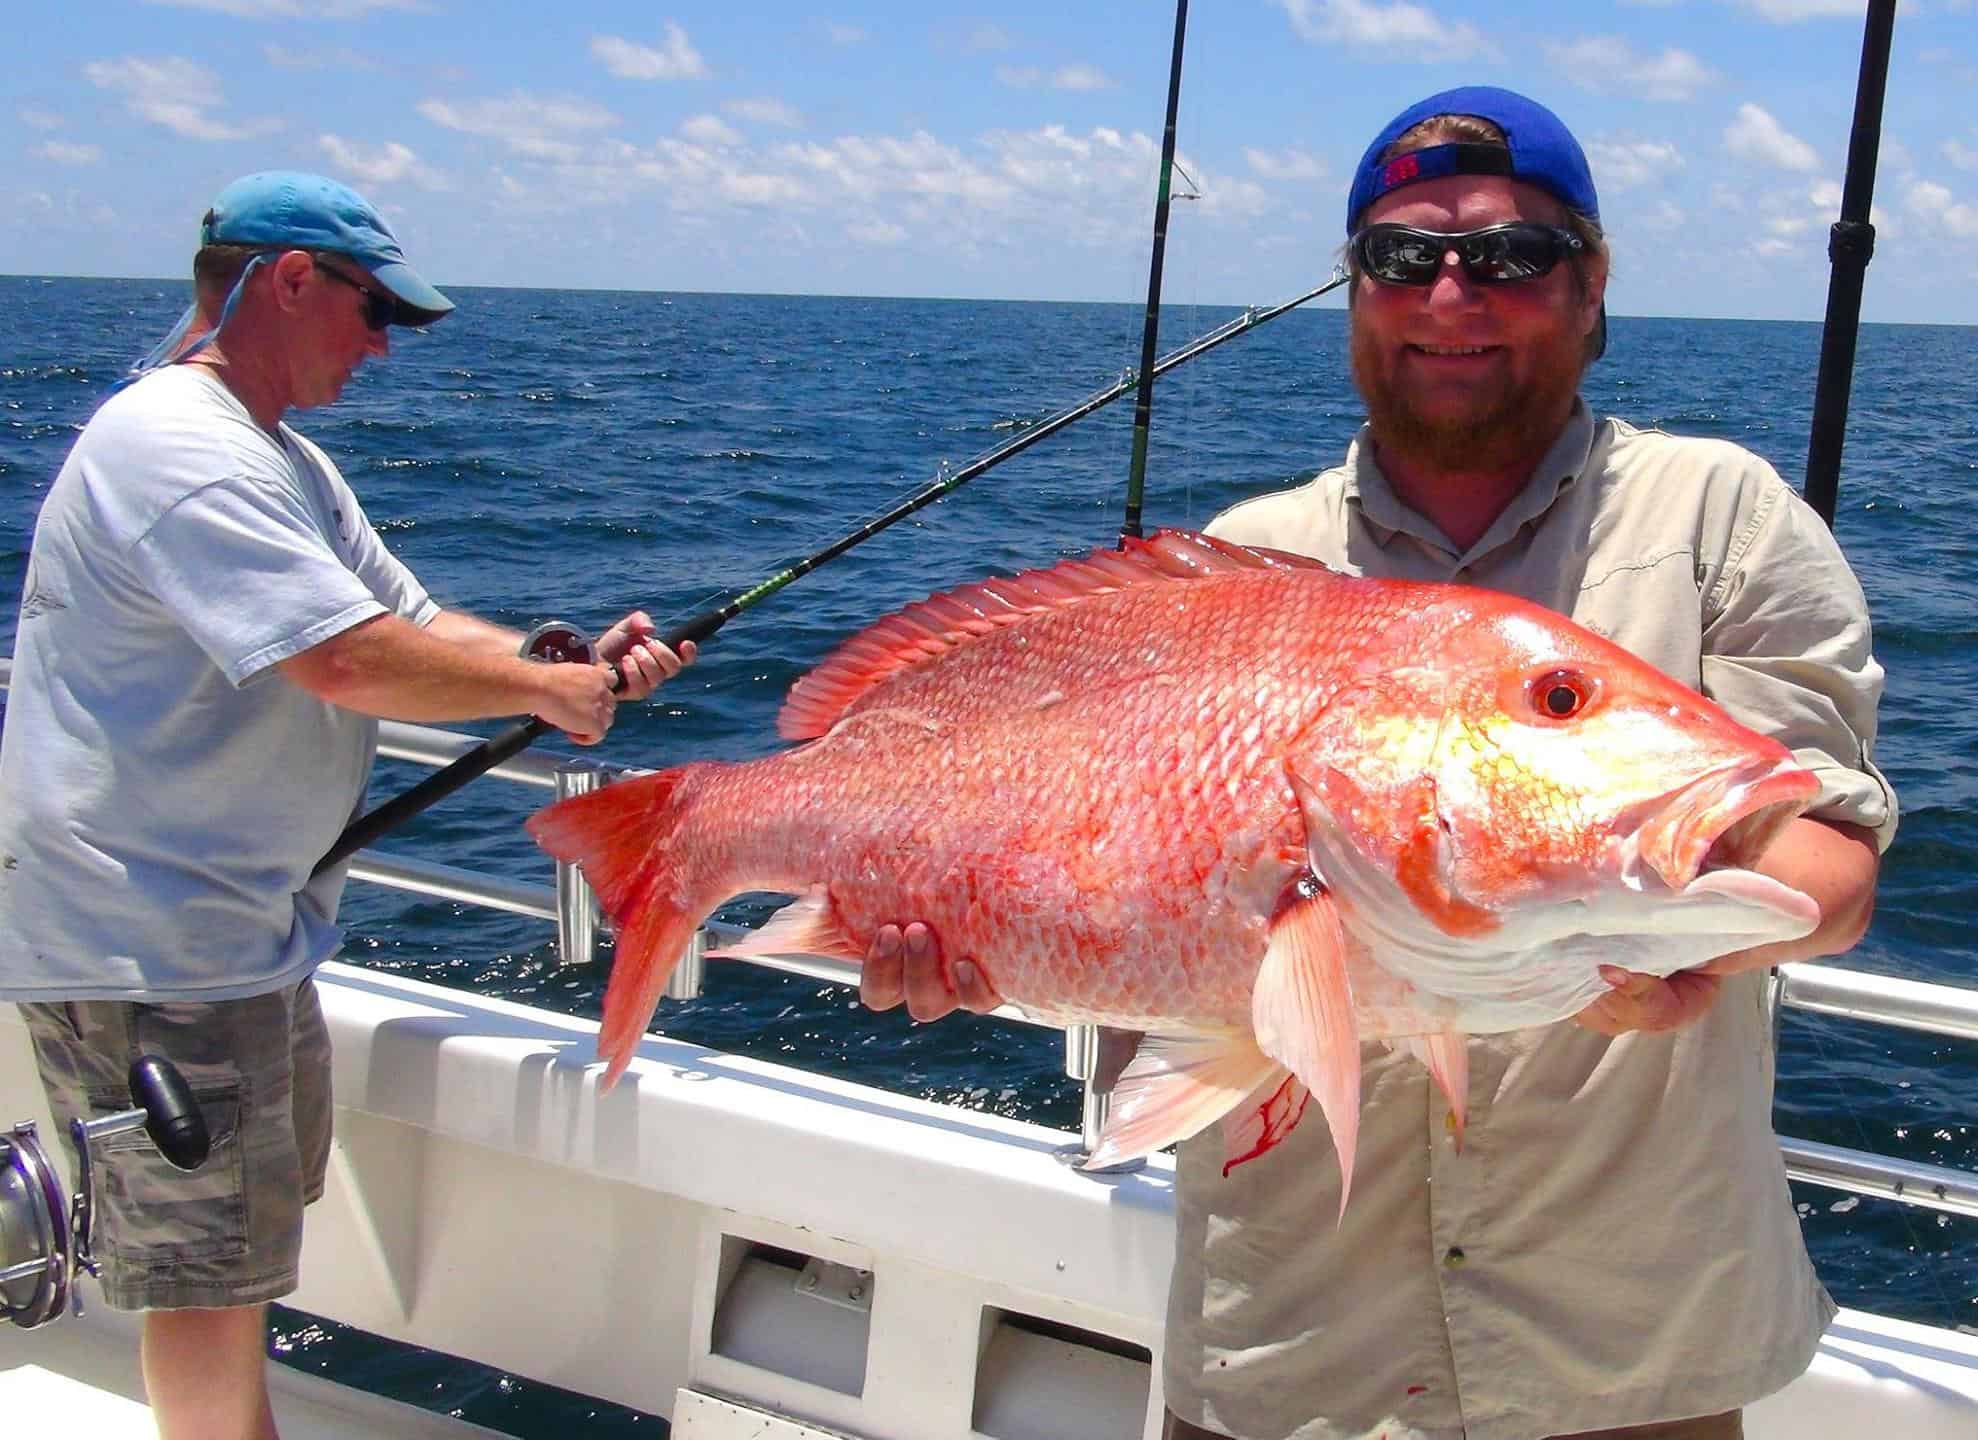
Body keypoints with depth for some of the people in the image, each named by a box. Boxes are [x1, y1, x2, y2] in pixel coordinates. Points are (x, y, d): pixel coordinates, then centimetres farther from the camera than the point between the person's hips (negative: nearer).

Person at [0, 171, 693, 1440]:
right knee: (209, 1263, -3)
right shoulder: (176, 446, -20)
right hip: (150, 941, -11)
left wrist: (577, 659, -1)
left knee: (248, 1236, 24)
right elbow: (349, 663, -29)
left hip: (244, 919, 11)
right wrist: (542, 688, -16)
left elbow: (414, 626, 15)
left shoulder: (282, 462, 15)